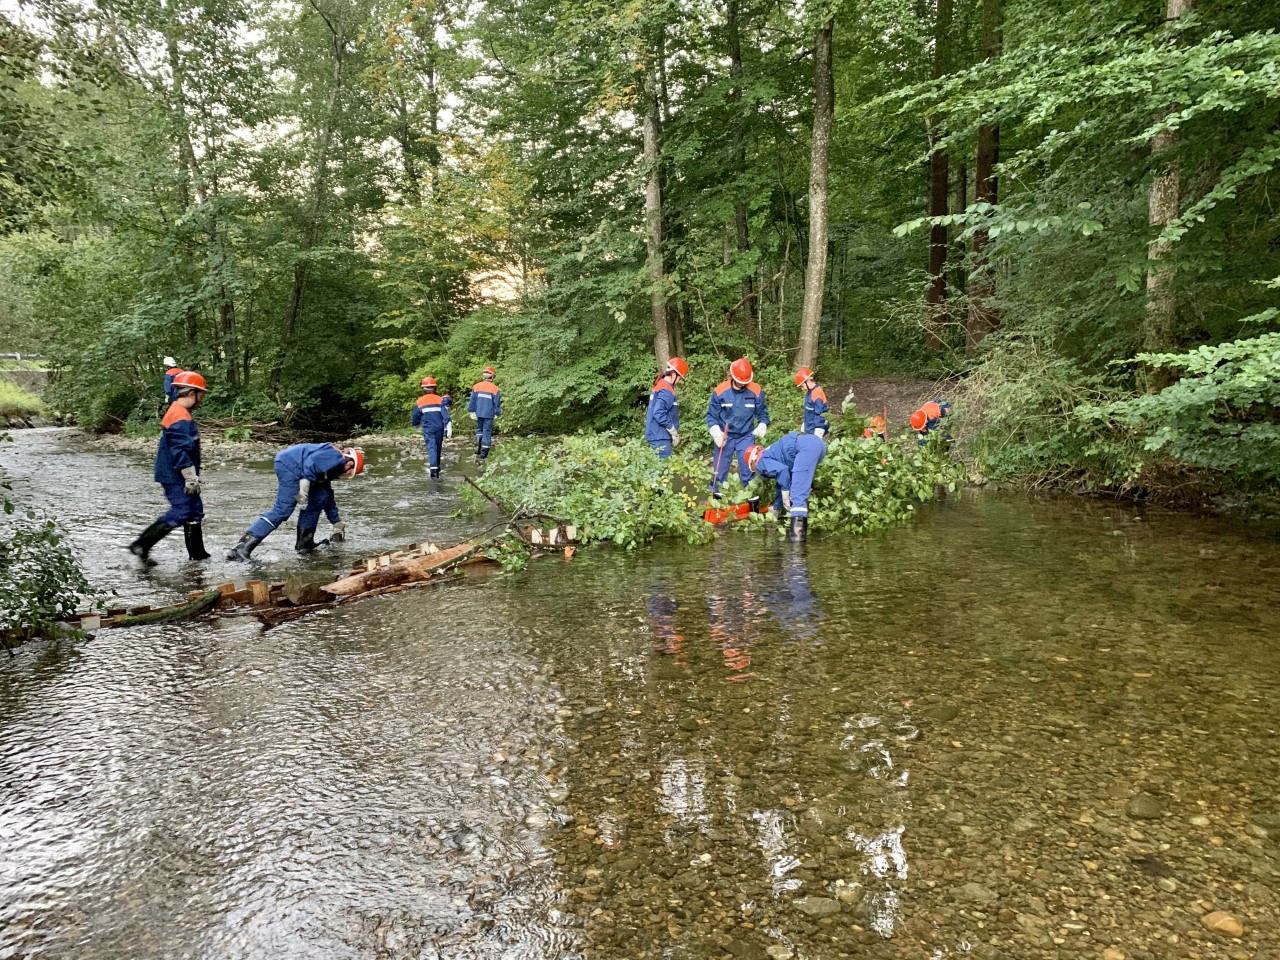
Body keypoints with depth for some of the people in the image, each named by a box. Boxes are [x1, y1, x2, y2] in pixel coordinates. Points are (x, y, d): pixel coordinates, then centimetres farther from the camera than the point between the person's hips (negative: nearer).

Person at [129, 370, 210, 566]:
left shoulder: (177, 412, 15)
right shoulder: (181, 418, -19)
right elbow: (180, 452, -25)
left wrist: (192, 477, 26)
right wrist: (191, 478, -22)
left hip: (176, 476, 11)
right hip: (176, 477, -11)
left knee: (195, 510, 13)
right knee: (180, 513, -9)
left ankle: (197, 553, 19)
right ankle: (141, 545, -2)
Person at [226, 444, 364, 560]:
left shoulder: (332, 467, 28)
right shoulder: (335, 457, -2)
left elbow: (329, 498, 37)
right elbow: (311, 462, -21)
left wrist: (337, 523, 42)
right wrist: (304, 485, -27)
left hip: (287, 464, 10)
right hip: (290, 465, -10)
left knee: (321, 496, 15)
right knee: (282, 511, -14)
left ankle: (304, 542, 15)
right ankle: (242, 547, -20)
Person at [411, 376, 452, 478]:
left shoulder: (420, 401, 2)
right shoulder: (440, 399, 2)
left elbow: (416, 416, 11)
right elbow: (445, 412, -10)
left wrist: (417, 424, 32)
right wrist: (448, 425, -14)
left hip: (428, 428, -2)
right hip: (439, 427, 2)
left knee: (431, 447, -8)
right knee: (438, 447, 17)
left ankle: (434, 469, -25)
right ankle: (437, 467, 30)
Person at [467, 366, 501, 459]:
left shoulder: (476, 386, 1)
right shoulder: (495, 388, -6)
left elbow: (472, 400, 2)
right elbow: (497, 403, -3)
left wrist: (471, 412, 9)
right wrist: (497, 414, 7)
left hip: (479, 413, 3)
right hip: (489, 414, -3)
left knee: (479, 429, 21)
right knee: (487, 432, 4)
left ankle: (478, 444, 1)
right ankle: (483, 452, 3)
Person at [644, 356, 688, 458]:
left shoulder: (660, 385, 13)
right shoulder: (666, 391, -16)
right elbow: (660, 415, -25)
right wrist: (675, 433, -15)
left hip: (655, 435, 10)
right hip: (660, 437, -10)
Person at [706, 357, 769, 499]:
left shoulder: (755, 391, -9)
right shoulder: (720, 391, -11)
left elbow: (762, 412, 5)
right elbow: (711, 415, -4)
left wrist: (762, 425, -15)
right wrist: (716, 432, -19)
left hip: (746, 437, 0)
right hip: (725, 437, 0)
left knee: (747, 469, -2)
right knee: (720, 469, 7)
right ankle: (715, 496, 19)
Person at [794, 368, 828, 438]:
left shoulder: (818, 394, -20)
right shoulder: (809, 392, 8)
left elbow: (820, 415, -20)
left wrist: (816, 434, -20)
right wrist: (804, 426, 21)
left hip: (815, 430, -9)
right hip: (807, 429, 9)